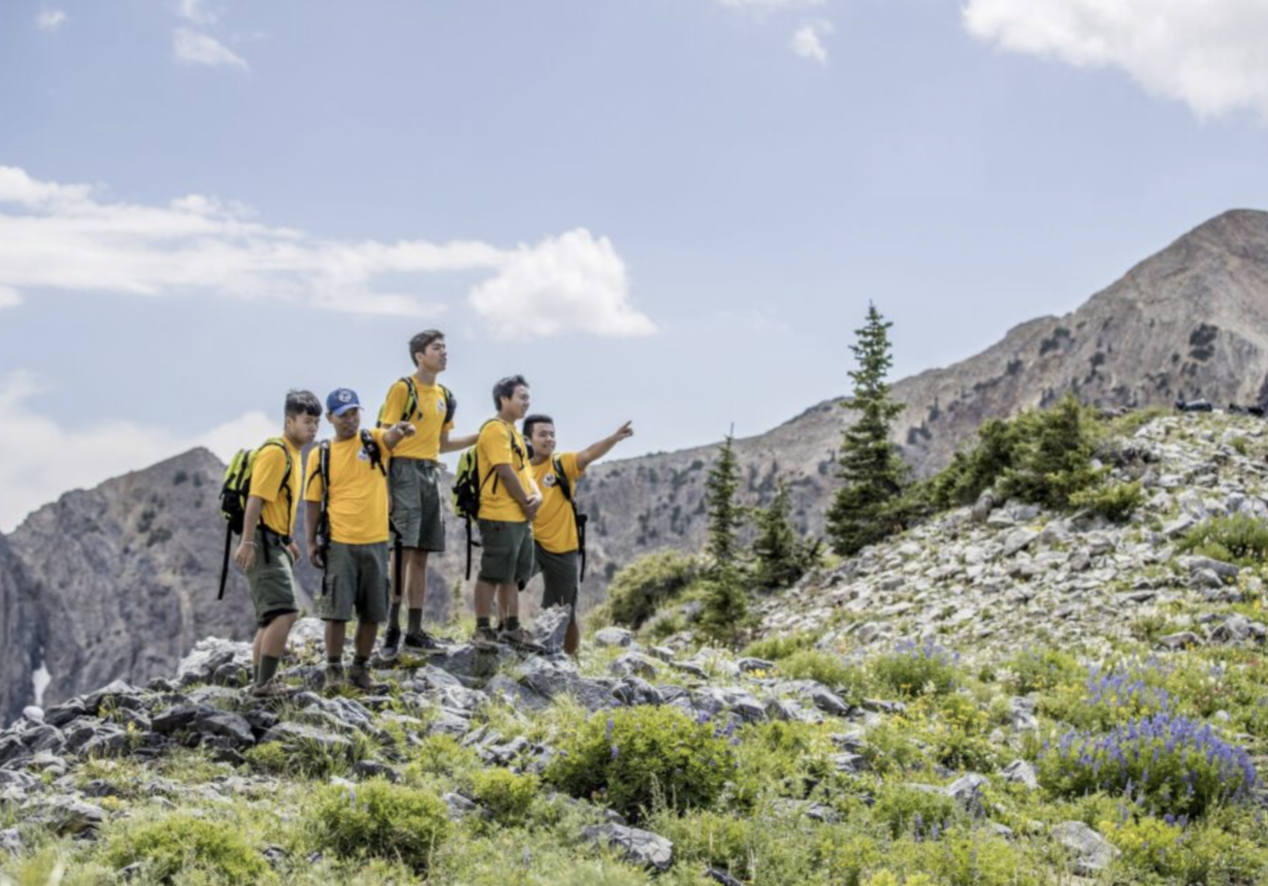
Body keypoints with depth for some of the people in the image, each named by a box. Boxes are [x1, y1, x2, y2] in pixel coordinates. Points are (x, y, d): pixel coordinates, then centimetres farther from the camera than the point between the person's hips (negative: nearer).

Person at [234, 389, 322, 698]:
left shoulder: (293, 454, 16)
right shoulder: (276, 452, -14)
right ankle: (264, 684, -17)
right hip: (263, 544, -11)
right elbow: (256, 498, -21)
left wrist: (288, 541, 29)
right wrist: (247, 542, -27)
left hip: (276, 543, 11)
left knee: (271, 618, 15)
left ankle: (263, 682, 22)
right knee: (285, 612, -17)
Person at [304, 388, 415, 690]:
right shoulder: (321, 455, 3)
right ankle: (334, 670, 8)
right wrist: (312, 542, 2)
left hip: (375, 542, 2)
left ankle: (361, 668, 22)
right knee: (336, 610, -4)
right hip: (339, 543, -2)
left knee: (372, 613, 8)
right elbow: (314, 501, 8)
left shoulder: (375, 441, 3)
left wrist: (400, 429, -45)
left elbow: (390, 437, -21)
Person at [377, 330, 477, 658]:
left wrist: (479, 438, 16)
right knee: (403, 548, -14)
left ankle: (415, 630, 12)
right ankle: (392, 628, -11)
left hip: (431, 473, 7)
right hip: (405, 470, -7)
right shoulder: (402, 388, -5)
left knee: (421, 555, 8)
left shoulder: (444, 395, 17)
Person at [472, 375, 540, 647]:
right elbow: (505, 472, -18)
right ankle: (483, 630, -4)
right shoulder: (495, 429, -12)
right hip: (500, 517, -10)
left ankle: (511, 629, 19)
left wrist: (536, 495, -1)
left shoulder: (514, 433, 19)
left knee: (513, 575, 13)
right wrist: (526, 503, -10)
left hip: (519, 517, 10)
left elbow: (524, 470, 18)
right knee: (493, 574, -7)